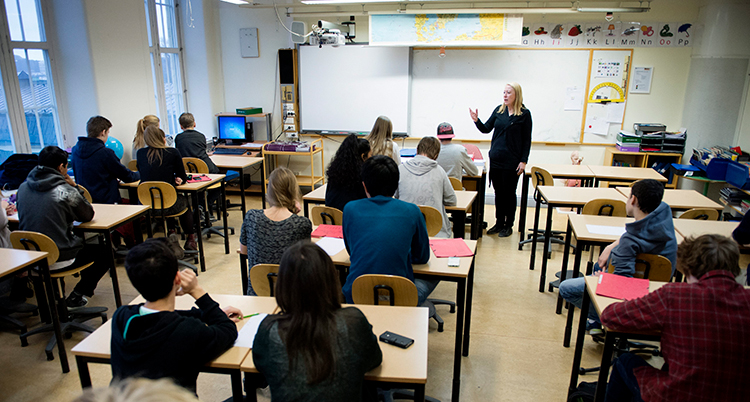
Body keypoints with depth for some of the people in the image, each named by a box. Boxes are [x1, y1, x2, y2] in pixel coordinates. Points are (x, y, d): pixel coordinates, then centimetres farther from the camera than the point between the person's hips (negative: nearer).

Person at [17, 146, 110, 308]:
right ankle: (76, 297, 11)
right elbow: (88, 216, -2)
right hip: (59, 257, -7)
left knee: (80, 241, 32)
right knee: (106, 251, 9)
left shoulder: (23, 188, 4)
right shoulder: (65, 191, -17)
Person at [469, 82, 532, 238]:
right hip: (495, 159, 4)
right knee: (498, 192, 12)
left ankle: (508, 225, 18)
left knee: (509, 193, 5)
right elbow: (486, 129, 10)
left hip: (511, 161, -4)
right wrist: (476, 120, -9)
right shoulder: (499, 110, 7)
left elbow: (527, 139, -3)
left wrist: (523, 161, -8)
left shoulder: (524, 114, -4)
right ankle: (499, 222, 24)